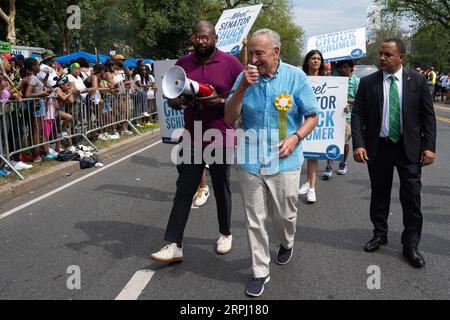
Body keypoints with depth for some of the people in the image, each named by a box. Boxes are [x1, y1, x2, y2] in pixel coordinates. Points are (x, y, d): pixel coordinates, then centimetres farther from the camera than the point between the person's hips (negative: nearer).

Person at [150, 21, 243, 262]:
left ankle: (225, 233, 33)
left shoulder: (231, 63, -4)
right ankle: (174, 245, 7)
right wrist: (180, 101, -13)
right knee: (183, 190, 2)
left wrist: (220, 101, -20)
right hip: (192, 138, 3)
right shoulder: (183, 64, 6)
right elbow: (172, 99, 10)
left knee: (222, 188, 13)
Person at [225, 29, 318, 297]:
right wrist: (242, 87, -17)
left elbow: (312, 116, 0)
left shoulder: (296, 77, -5)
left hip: (284, 161, -1)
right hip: (251, 161, 2)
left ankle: (287, 243, 47)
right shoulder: (245, 77, 0)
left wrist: (296, 138, -18)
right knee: (255, 220, 6)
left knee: (285, 215, 13)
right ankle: (260, 272, 22)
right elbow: (229, 119, -4)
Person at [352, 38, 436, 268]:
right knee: (379, 194, 12)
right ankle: (380, 234, 32)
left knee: (411, 197, 1)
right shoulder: (367, 82, 0)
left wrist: (429, 146, -6)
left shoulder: (417, 81, 1)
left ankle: (410, 245, 15)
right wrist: (358, 144, -14)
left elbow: (428, 115, 2)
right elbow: (357, 115, -2)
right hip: (378, 148, 1)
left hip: (409, 148, 0)